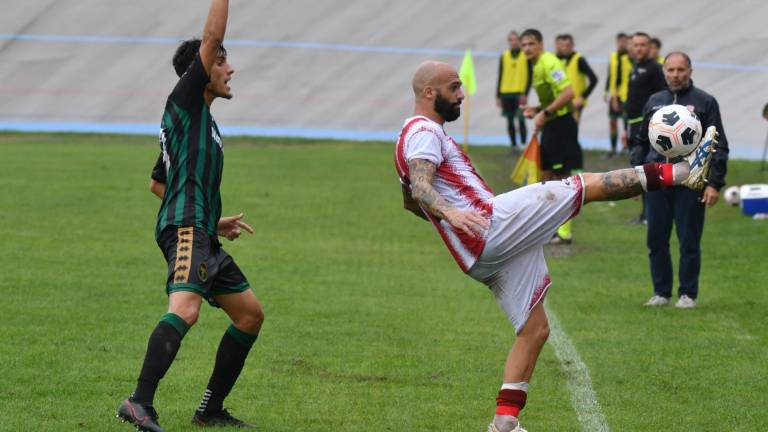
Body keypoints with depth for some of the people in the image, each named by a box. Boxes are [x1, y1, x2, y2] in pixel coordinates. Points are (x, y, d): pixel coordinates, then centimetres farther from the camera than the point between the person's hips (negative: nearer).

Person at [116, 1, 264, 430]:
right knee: (186, 310, -29)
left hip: (202, 235, 11)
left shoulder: (201, 117, 25)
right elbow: (212, 36, -10)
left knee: (251, 314, 14)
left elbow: (159, 182, 31)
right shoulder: (185, 99, 1)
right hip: (186, 231, -11)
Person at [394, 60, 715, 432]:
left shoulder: (420, 135, 25)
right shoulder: (424, 131, -7)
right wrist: (450, 212, -43)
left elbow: (410, 201, 38)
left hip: (483, 256, 10)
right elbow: (421, 188, -25)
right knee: (584, 185, -10)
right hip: (491, 225, -10)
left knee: (534, 330, 11)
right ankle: (680, 172, -11)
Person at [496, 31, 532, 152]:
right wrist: (498, 96, 9)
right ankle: (513, 145, 11)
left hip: (520, 94, -4)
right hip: (506, 94, 4)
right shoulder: (504, 57, 10)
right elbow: (500, 77, 13)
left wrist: (525, 94, -10)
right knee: (510, 121, 6)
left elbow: (530, 76, -1)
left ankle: (524, 144, -4)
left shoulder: (526, 56, 1)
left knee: (521, 120, -9)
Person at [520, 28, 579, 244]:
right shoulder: (538, 65, 13)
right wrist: (537, 110, 7)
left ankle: (564, 232, 1)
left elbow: (568, 92, -26)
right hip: (551, 124, 10)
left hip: (561, 124, -10)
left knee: (561, 177, -4)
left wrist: (545, 113, -24)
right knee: (546, 174, 14)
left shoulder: (548, 63, -17)